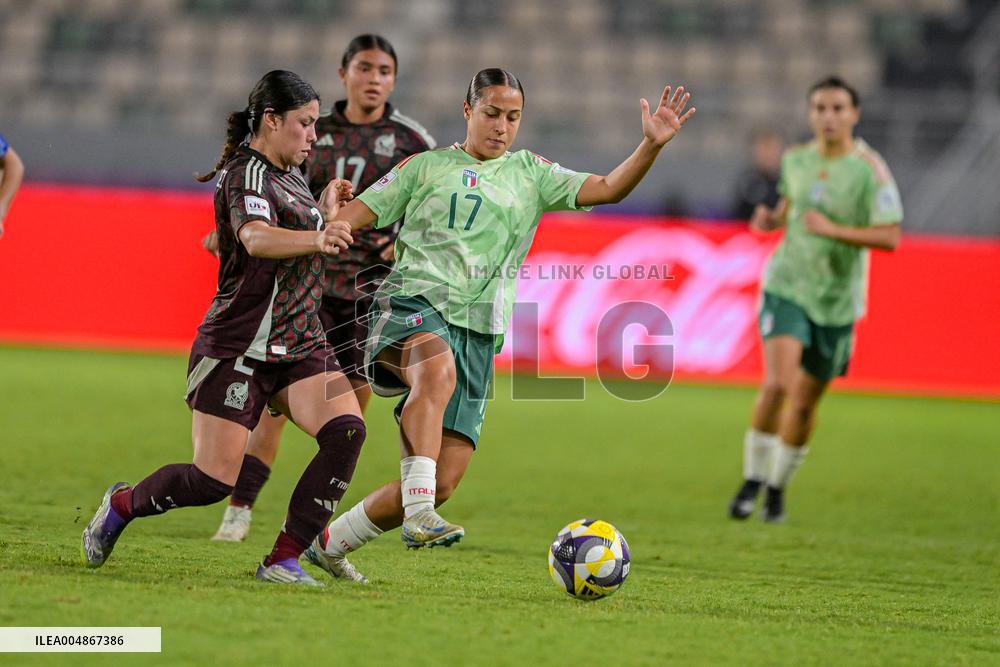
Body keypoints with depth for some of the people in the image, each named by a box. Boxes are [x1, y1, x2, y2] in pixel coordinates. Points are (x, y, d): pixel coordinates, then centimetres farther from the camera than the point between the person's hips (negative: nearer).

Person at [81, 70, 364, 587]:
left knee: (346, 431, -18)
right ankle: (121, 504, 22)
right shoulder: (247, 173, -13)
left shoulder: (290, 176, 16)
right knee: (214, 480, -9)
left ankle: (284, 560, -13)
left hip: (300, 345, 8)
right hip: (239, 346, -8)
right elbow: (257, 238, -36)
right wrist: (317, 238, -53)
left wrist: (328, 212, 21)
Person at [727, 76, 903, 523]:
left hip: (837, 300, -1)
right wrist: (770, 219, -1)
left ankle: (778, 487, 29)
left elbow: (890, 236, -16)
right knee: (777, 383, -19)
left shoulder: (870, 169, -11)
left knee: (805, 402, 8)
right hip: (787, 287, 1)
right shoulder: (795, 159, 3)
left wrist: (832, 230, -26)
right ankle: (752, 481, -5)